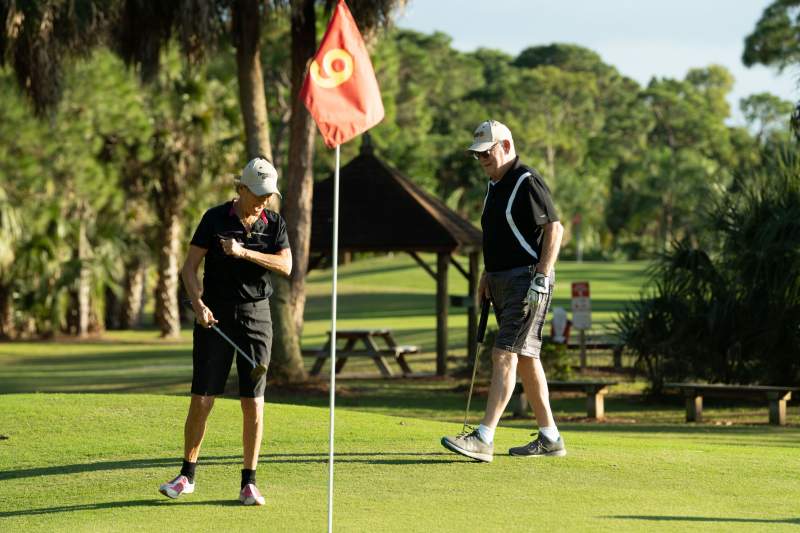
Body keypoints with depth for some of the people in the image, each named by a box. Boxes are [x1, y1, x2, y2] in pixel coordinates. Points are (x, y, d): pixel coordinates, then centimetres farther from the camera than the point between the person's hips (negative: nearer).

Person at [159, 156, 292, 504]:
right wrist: (198, 304, -18)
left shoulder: (274, 224, 5)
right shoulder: (215, 218, -2)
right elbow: (189, 268, -3)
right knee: (201, 398, -3)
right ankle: (187, 475, 10)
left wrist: (244, 252, -20)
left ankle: (249, 482, 5)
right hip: (215, 316, -1)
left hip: (256, 316, 2)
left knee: (253, 402, -1)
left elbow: (285, 266, -10)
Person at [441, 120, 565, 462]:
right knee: (525, 359, 11)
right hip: (502, 280, 10)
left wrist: (541, 278, -22)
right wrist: (487, 275, 19)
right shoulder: (495, 185, 16)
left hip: (527, 279, -10)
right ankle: (550, 438, 17)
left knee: (504, 356, -15)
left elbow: (554, 229, -17)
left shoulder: (527, 182, -13)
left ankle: (484, 439, -20)